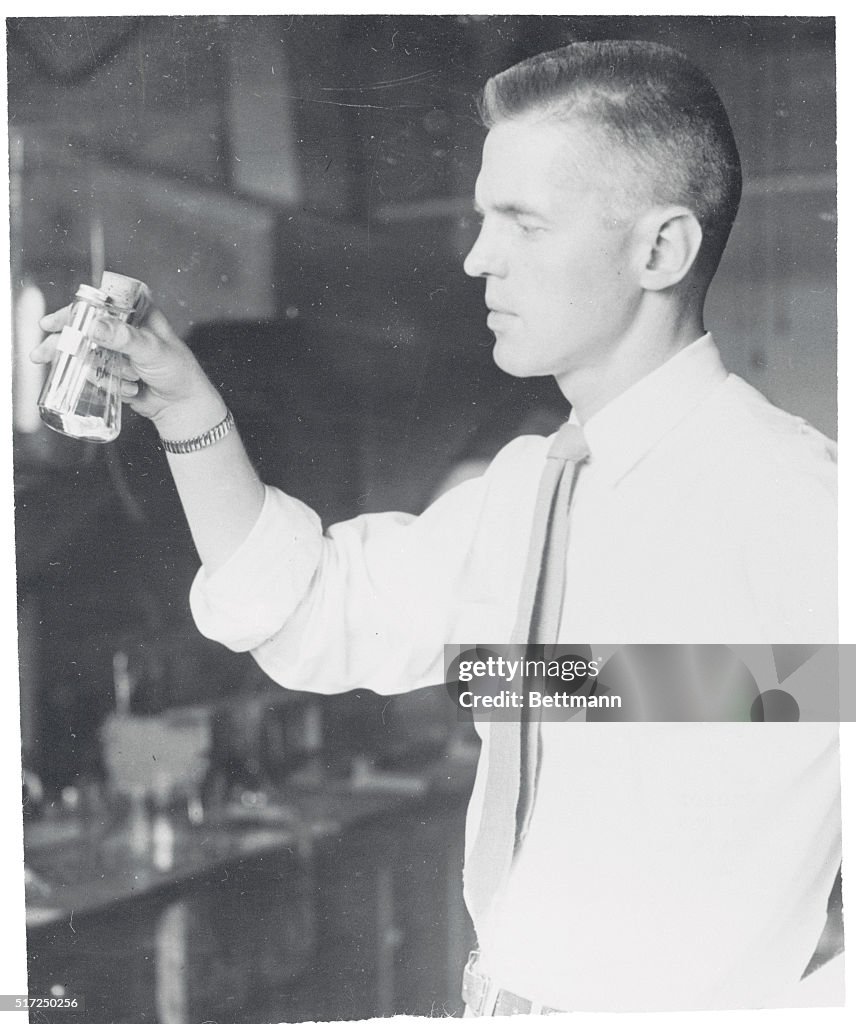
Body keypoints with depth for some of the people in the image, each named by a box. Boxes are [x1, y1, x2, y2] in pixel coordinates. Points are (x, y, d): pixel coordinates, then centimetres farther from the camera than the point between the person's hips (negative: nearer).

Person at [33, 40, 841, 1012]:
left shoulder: (790, 502, -19)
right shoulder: (523, 486, 7)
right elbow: (316, 619, 11)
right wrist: (188, 410, 2)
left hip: (679, 1004, -6)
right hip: (499, 993, 6)